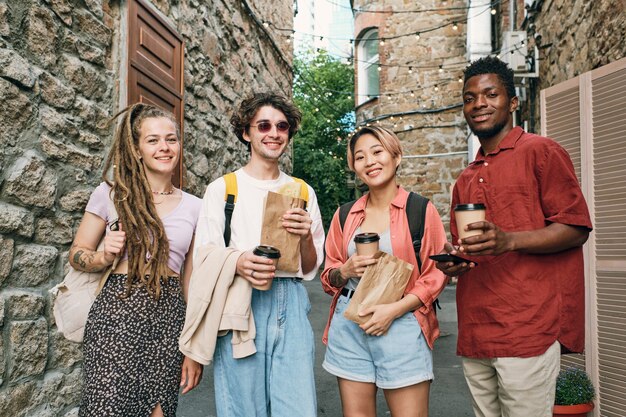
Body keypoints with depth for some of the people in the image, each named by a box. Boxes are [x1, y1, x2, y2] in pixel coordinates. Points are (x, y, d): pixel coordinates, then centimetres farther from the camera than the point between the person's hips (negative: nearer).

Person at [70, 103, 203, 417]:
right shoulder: (111, 193, 2)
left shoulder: (194, 207, 8)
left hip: (169, 316, 2)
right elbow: (76, 253, 8)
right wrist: (103, 258, -15)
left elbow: (192, 279, 11)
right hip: (116, 311, -2)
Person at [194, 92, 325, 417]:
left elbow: (310, 268, 13)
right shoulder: (223, 189, 3)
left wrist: (306, 237, -8)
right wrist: (237, 264, -18)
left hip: (291, 307, 2)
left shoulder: (303, 192, 12)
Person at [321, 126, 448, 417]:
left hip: (401, 325, -3)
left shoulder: (421, 210, -1)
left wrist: (394, 310, -14)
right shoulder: (345, 215, 8)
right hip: (348, 327, 3)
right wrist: (346, 271, -8)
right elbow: (329, 278, 14)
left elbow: (435, 276, -2)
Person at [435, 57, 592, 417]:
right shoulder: (466, 180, 19)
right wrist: (452, 261, 2)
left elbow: (576, 228, -8)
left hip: (528, 330, -6)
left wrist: (509, 241, -23)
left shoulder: (541, 152, -1)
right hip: (475, 335, 7)